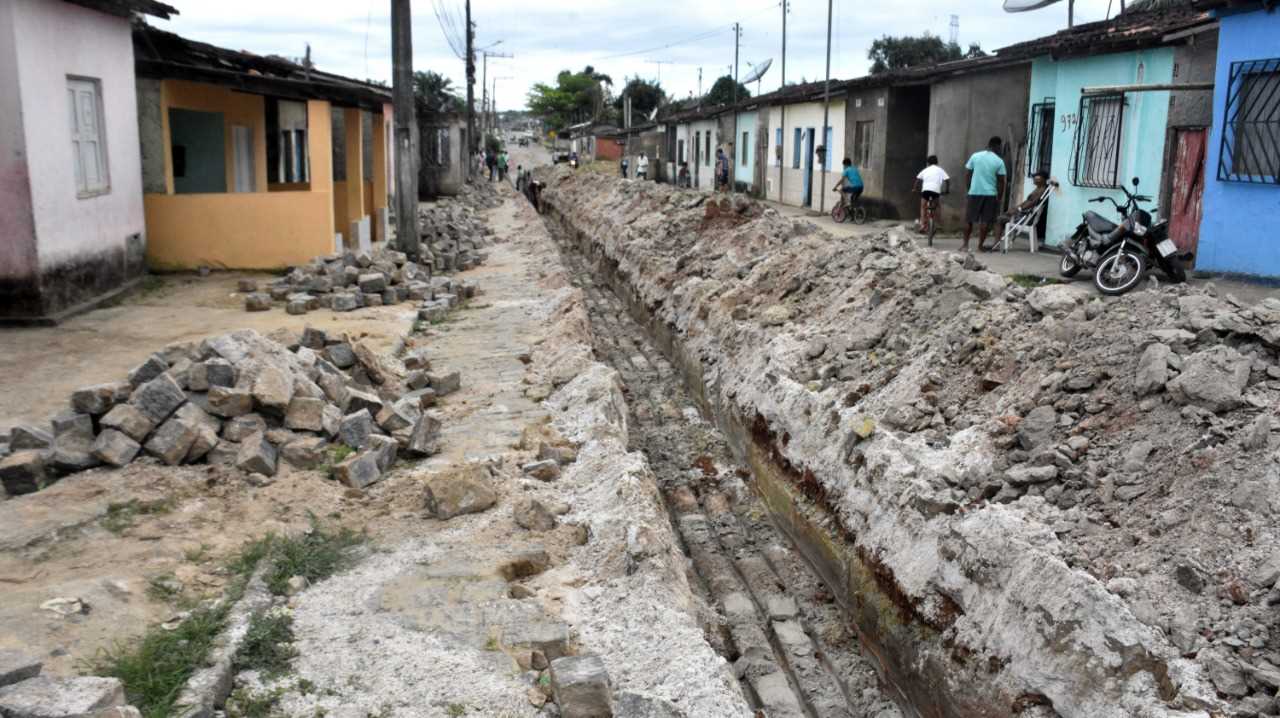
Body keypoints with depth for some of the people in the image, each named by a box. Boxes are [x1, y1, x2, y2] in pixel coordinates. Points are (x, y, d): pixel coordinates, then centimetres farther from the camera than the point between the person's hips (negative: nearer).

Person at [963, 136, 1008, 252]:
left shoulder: (975, 156, 1)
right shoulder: (999, 161, -3)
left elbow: (968, 175, 5)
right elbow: (1001, 182, -2)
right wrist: (999, 198, 6)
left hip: (974, 192, 1)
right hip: (990, 194, -1)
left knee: (969, 219, 8)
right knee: (985, 221, 4)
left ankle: (965, 244, 6)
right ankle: (980, 245, 5)